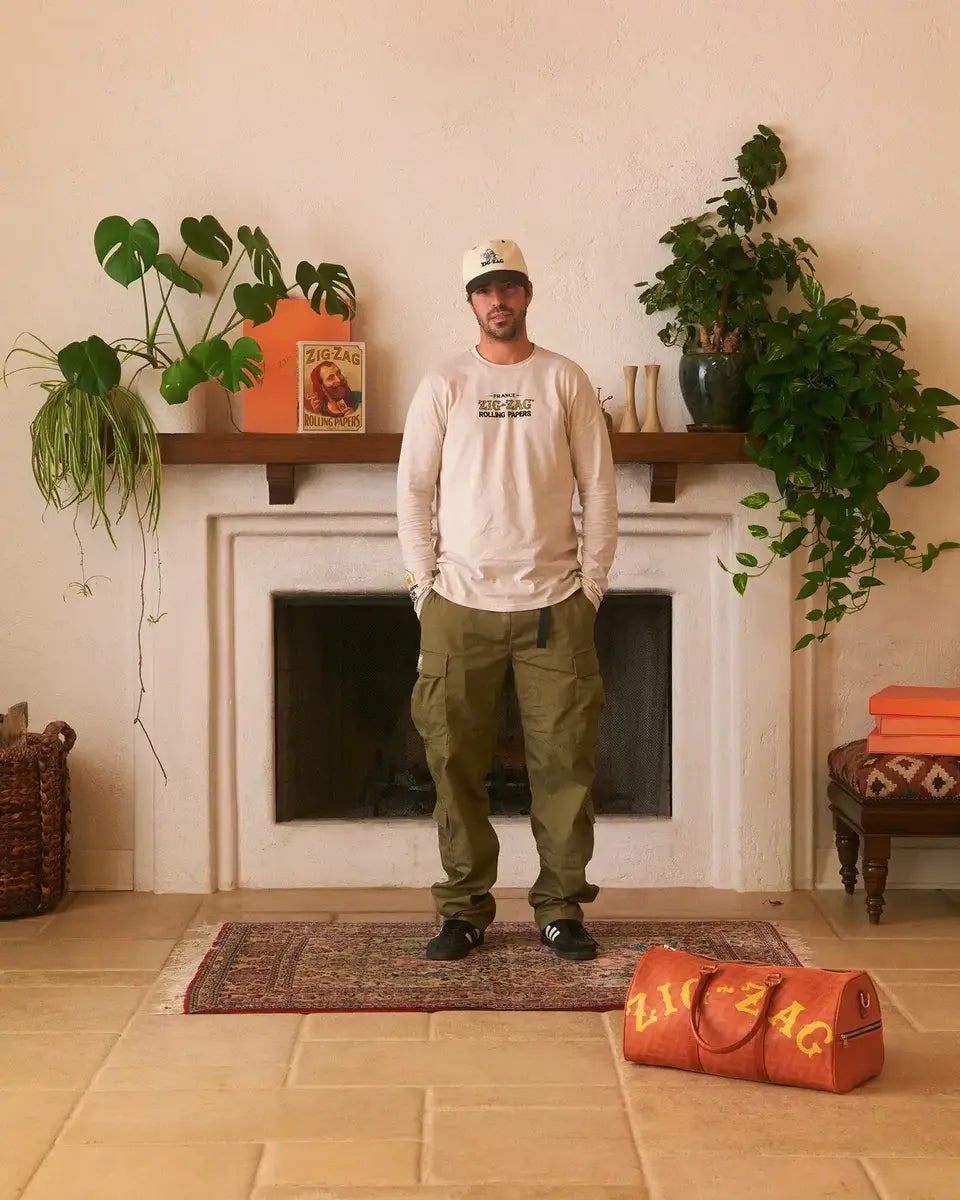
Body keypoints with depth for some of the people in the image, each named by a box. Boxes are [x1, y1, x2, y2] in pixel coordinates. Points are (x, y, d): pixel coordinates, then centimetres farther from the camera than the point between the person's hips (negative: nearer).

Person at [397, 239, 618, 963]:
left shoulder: (566, 381, 4)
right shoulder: (443, 386, 4)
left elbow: (599, 488, 5)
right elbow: (413, 491, 5)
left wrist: (592, 584, -1)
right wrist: (425, 586, -2)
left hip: (553, 604, 0)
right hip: (461, 606, 0)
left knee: (565, 762, 2)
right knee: (456, 762, 3)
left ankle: (562, 907, 14)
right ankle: (465, 908, 15)